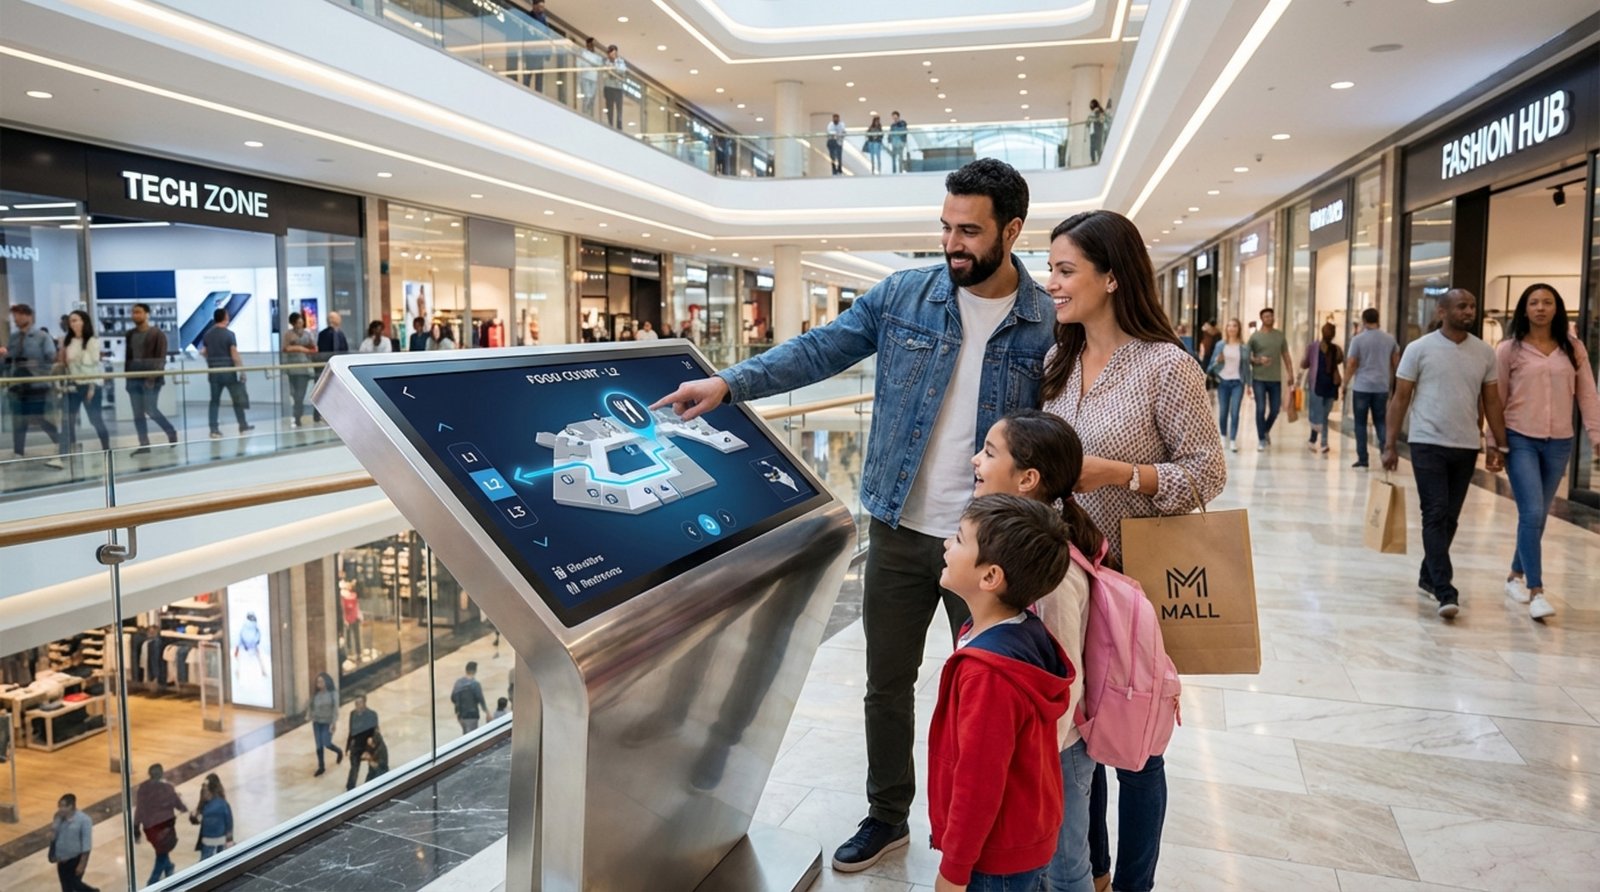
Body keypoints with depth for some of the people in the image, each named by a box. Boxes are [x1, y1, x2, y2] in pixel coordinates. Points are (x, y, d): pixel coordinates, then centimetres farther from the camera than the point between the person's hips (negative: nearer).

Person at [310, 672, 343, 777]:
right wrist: (312, 720, 9)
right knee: (319, 746, 4)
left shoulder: (333, 693, -8)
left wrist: (334, 722, -18)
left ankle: (339, 752, 24)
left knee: (327, 744, -7)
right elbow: (313, 708, 8)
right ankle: (321, 767, 17)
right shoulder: (316, 694, 3)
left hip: (328, 722, -4)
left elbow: (335, 709, -11)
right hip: (317, 722, 4)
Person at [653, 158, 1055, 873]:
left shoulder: (1048, 325, -5)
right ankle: (887, 815, 36)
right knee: (887, 683, 15)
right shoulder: (902, 297, -1)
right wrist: (730, 382, -18)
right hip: (899, 529, 2)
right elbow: (819, 350, -5)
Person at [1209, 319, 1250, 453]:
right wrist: (1218, 360, -16)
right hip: (1223, 381, 1)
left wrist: (1248, 384, 5)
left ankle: (1233, 440, -6)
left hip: (1237, 382, -1)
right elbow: (1212, 362, 7)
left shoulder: (1244, 347, 3)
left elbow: (1246, 365, 6)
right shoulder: (1220, 345, 4)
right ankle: (1223, 436, 26)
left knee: (1235, 412, -9)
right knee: (1223, 412, 5)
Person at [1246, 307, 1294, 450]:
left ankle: (1266, 431, 32)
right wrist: (1258, 360, -18)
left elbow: (1286, 357, 10)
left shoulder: (1280, 336, 7)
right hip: (1259, 379, -3)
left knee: (1275, 409, 6)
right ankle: (1261, 439, 4)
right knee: (1261, 408, -6)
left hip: (1276, 379, 3)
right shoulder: (1255, 336, -1)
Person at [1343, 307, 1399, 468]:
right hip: (1382, 387, 3)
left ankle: (1362, 458, 4)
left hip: (1362, 387, -3)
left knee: (1361, 423, 5)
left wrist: (1345, 383, 2)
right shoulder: (1389, 339, 5)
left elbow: (1351, 364, -9)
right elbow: (1395, 361, 13)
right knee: (1381, 421, 12)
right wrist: (1391, 381, 25)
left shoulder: (1358, 339, -7)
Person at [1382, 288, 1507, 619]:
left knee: (1449, 518, 10)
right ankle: (1445, 591, -12)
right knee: (1436, 515, -9)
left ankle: (1428, 577, 25)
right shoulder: (1419, 349, -3)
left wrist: (1498, 445, 7)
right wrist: (1390, 445, -5)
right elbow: (1400, 398, -2)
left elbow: (1491, 401, 12)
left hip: (1466, 447, 4)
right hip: (1428, 444, -4)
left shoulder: (1485, 353, 7)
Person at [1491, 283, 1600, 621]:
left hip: (1559, 443, 3)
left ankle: (1516, 576, 29)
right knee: (1532, 513, -11)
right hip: (1521, 440, -3)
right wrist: (1494, 442, 0)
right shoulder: (1509, 349, -1)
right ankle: (1536, 591, -8)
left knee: (1538, 516, 12)